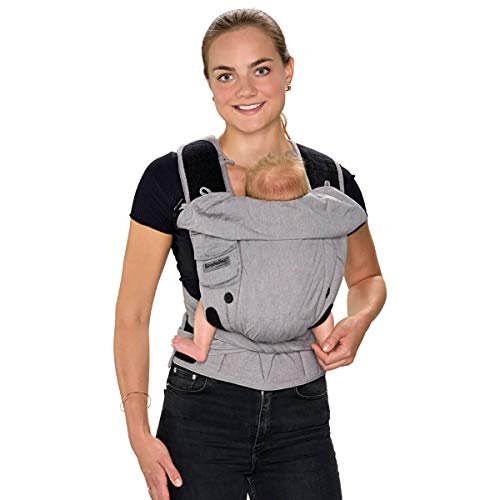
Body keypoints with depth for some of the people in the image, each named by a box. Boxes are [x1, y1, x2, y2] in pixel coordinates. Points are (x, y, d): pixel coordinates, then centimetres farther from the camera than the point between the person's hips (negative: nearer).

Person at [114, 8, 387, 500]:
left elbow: (366, 277, 20)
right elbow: (132, 314, -2)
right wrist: (139, 431, -11)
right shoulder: (172, 178, -6)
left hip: (301, 421, 2)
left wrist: (358, 321, -3)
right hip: (201, 417, -2)